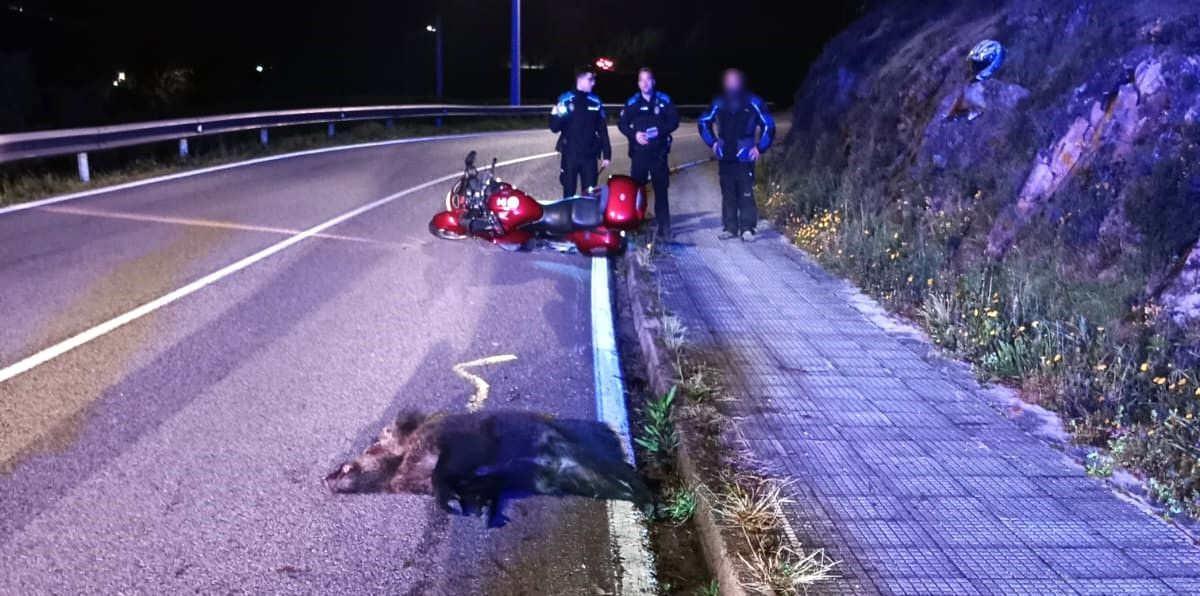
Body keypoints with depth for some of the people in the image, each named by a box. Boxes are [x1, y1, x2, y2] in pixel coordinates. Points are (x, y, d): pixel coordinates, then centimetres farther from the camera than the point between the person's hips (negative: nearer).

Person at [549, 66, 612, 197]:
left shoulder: (596, 102, 5)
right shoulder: (566, 100, -3)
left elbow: (603, 130, 8)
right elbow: (555, 128, -5)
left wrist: (607, 154, 5)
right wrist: (556, 115, -26)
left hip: (590, 156, 2)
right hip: (570, 155, -2)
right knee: (569, 192, 6)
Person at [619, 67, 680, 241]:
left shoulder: (664, 100, 4)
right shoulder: (632, 103, 7)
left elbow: (674, 121, 3)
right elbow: (622, 124, 7)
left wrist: (660, 130, -14)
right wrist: (634, 134, -10)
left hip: (659, 152, -1)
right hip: (639, 152, 1)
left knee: (661, 190, -2)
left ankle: (664, 229, 1)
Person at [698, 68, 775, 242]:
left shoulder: (753, 102, -1)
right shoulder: (719, 103, 7)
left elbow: (768, 125, 3)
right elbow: (704, 122, 21)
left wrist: (760, 147, -3)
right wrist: (712, 142, 11)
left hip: (744, 157, -3)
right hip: (725, 157, 3)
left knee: (746, 193, -7)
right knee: (728, 194, 6)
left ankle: (747, 228, -4)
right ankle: (730, 228, 11)